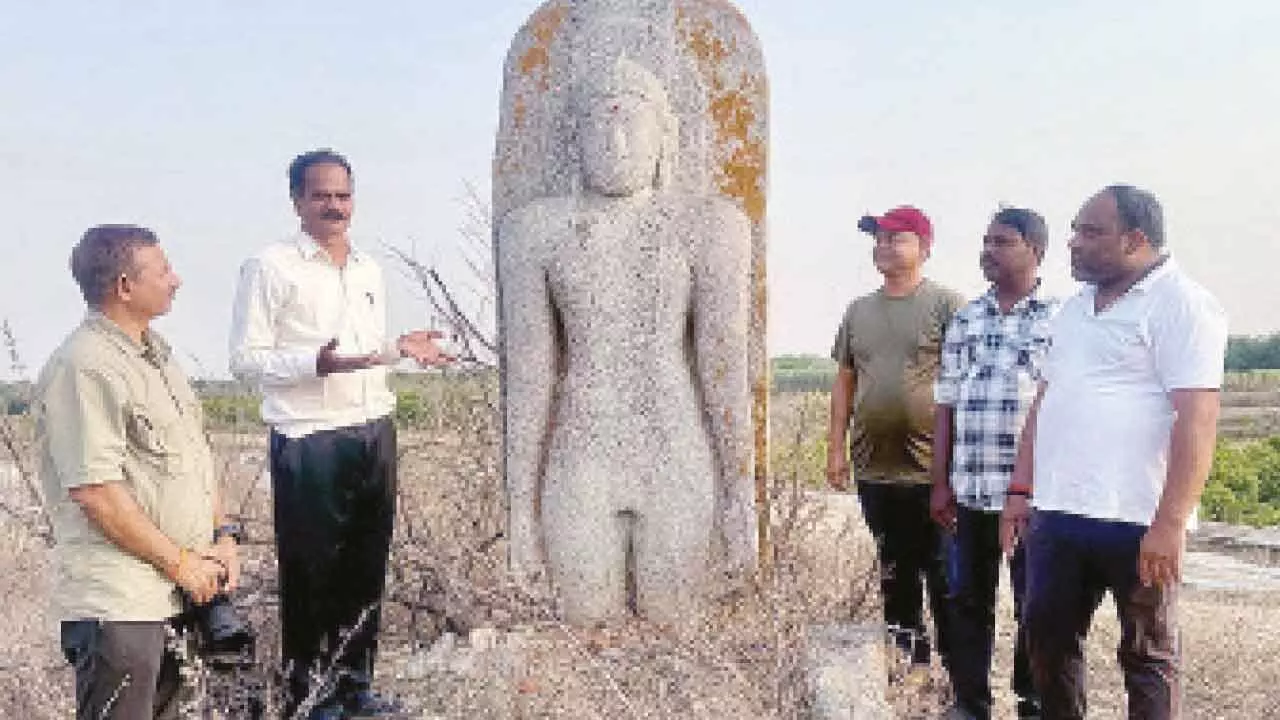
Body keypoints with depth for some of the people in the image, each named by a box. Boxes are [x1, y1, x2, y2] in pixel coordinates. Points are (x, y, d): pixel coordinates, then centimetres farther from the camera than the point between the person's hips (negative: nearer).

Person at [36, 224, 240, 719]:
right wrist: (180, 562, -15)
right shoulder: (85, 367, -17)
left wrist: (222, 536, 8)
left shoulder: (155, 354, 14)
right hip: (117, 604, -9)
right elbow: (96, 492, -22)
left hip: (178, 595, 9)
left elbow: (196, 456, 19)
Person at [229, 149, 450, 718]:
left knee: (366, 566, 13)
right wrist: (318, 363, -24)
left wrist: (401, 348, 6)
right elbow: (246, 359, -10)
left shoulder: (368, 268, 15)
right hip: (309, 441, -6)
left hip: (375, 434, 7)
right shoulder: (270, 266, -6)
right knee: (310, 571, 3)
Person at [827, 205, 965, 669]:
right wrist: (836, 446, 10)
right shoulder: (858, 311, 13)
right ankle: (909, 660, 27)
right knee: (894, 571, 15)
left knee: (942, 573, 4)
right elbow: (845, 382, 15)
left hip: (931, 469, -5)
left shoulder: (946, 305, -5)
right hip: (875, 470, 6)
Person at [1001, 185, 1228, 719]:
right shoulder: (1075, 308, 15)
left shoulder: (1181, 305, -9)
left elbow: (1197, 420, -16)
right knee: (1047, 638, 14)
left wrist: (1170, 523, -22)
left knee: (1147, 655, 8)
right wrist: (1020, 490, 13)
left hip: (1137, 520, -7)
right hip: (1057, 514, 7)